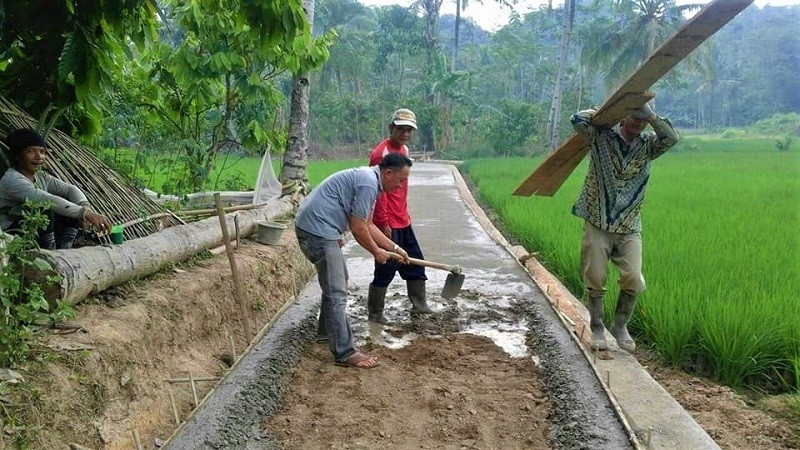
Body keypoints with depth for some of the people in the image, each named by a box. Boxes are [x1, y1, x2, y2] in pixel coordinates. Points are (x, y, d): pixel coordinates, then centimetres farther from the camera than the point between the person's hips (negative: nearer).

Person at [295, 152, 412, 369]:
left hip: (316, 228, 11)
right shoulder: (368, 183, -16)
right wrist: (377, 252, 1)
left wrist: (394, 248, 22)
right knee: (337, 292, -10)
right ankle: (345, 353, -7)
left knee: (337, 279, 25)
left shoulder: (368, 180, 16)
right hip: (317, 229, -11)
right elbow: (357, 228, -15)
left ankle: (327, 330, 38)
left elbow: (368, 225, 23)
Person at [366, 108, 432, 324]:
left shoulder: (404, 149, 11)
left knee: (415, 262, 15)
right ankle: (375, 313, 11)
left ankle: (419, 304, 28)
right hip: (388, 224, -9)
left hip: (403, 222, 9)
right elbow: (379, 191, -20)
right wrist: (384, 224, -20)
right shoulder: (382, 153, -17)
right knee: (387, 268, -2)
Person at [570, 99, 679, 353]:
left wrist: (651, 115, -11)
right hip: (597, 224, -2)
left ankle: (620, 327, 18)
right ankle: (597, 329, 22)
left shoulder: (647, 146, 7)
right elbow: (578, 120, -13)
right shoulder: (601, 137, 0)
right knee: (595, 280, 4)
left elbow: (671, 138, -10)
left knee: (633, 281, -5)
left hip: (629, 228, 2)